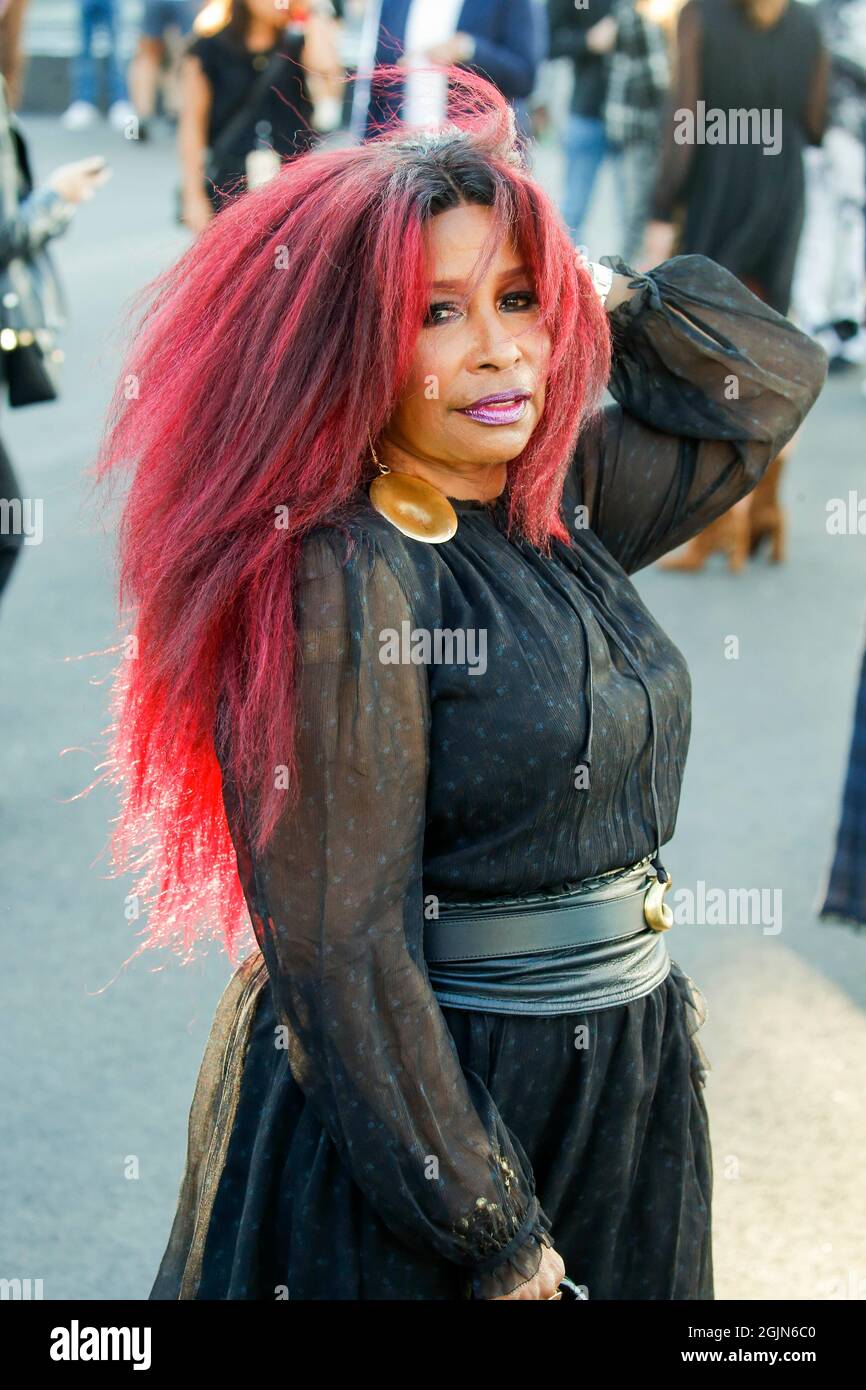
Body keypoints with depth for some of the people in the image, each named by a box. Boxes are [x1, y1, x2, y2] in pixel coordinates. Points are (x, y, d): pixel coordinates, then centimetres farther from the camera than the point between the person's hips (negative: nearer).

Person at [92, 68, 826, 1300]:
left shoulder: (560, 503, 2)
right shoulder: (338, 585, -21)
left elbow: (773, 380, 16)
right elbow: (342, 947, -22)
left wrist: (592, 283, 1)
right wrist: (490, 1238, -19)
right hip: (415, 1110, -7)